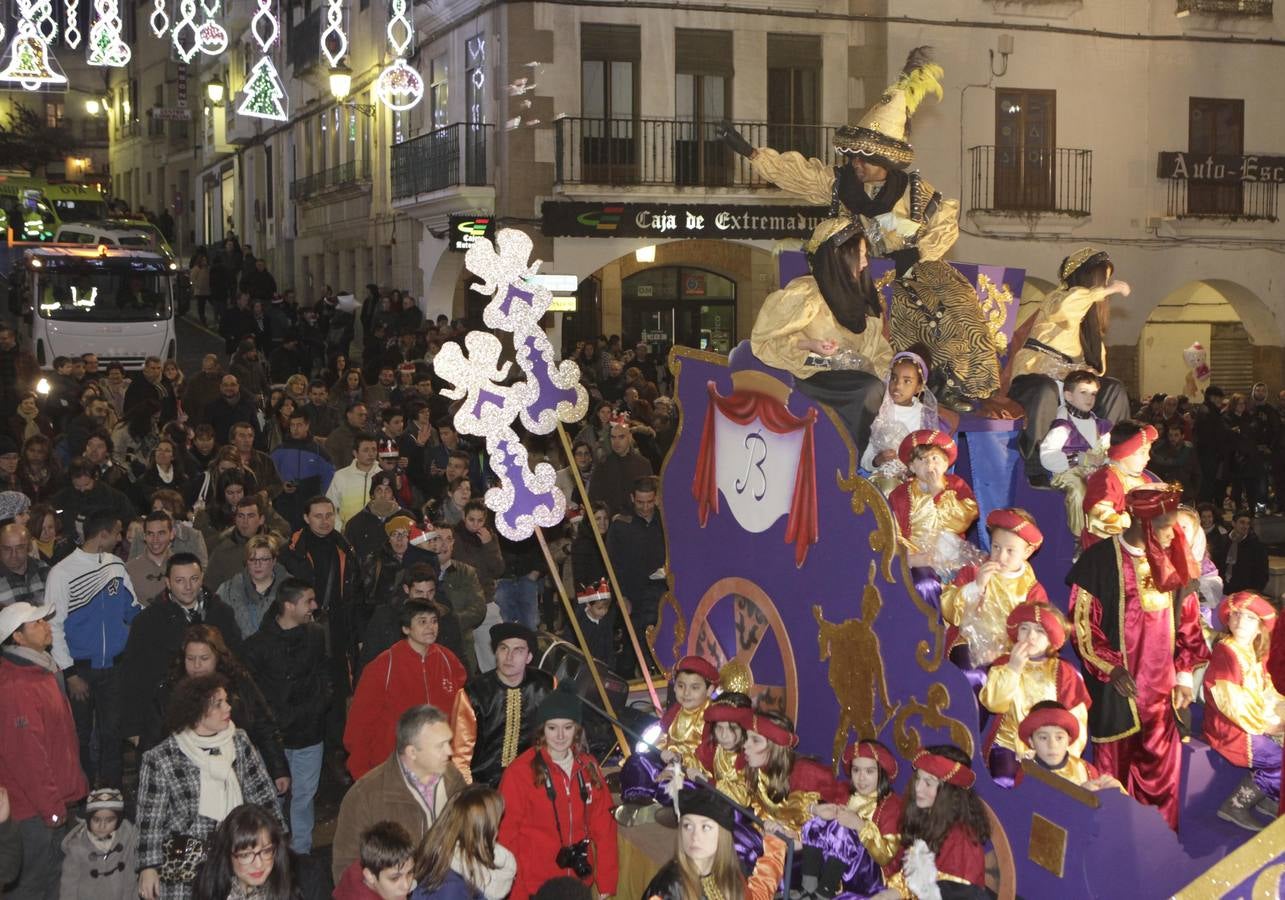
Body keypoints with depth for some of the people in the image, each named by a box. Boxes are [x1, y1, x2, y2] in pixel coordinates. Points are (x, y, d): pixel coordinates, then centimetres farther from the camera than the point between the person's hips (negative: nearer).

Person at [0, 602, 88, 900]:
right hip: (32, 809, -9)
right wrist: (52, 807, -18)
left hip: (55, 801, 10)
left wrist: (75, 785, 18)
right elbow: (27, 755, -24)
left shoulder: (39, 670, 8)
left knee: (53, 875, 20)